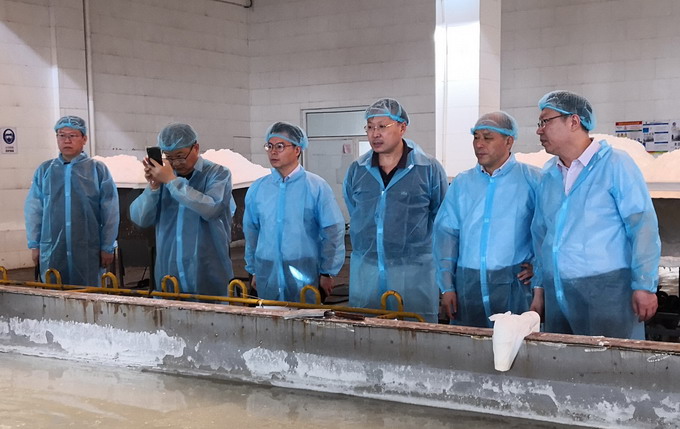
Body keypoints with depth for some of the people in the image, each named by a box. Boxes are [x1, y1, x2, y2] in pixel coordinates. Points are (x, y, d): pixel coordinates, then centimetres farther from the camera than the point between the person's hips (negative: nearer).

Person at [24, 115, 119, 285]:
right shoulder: (44, 170, 7)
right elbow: (33, 209, 9)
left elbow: (110, 212, 0)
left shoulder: (98, 170, 1)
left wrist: (108, 247, -1)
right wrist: (34, 245, 6)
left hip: (88, 250, -2)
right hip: (52, 250, 2)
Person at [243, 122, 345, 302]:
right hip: (267, 278, 3)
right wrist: (254, 270, 13)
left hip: (305, 277, -3)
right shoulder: (257, 189, 6)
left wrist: (327, 273, -4)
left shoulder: (317, 186, -4)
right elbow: (251, 232, 13)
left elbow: (334, 232, -4)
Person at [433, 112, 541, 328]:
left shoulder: (532, 179, 1)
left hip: (513, 284, -3)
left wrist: (539, 265, -5)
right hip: (467, 283, 3)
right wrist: (447, 286, 3)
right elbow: (446, 232, 9)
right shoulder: (462, 183, 12)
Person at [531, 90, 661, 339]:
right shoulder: (548, 175, 13)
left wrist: (645, 286, -13)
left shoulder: (615, 164, -5)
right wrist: (540, 287, 16)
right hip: (556, 294, 6)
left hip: (606, 290, -6)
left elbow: (643, 227, -9)